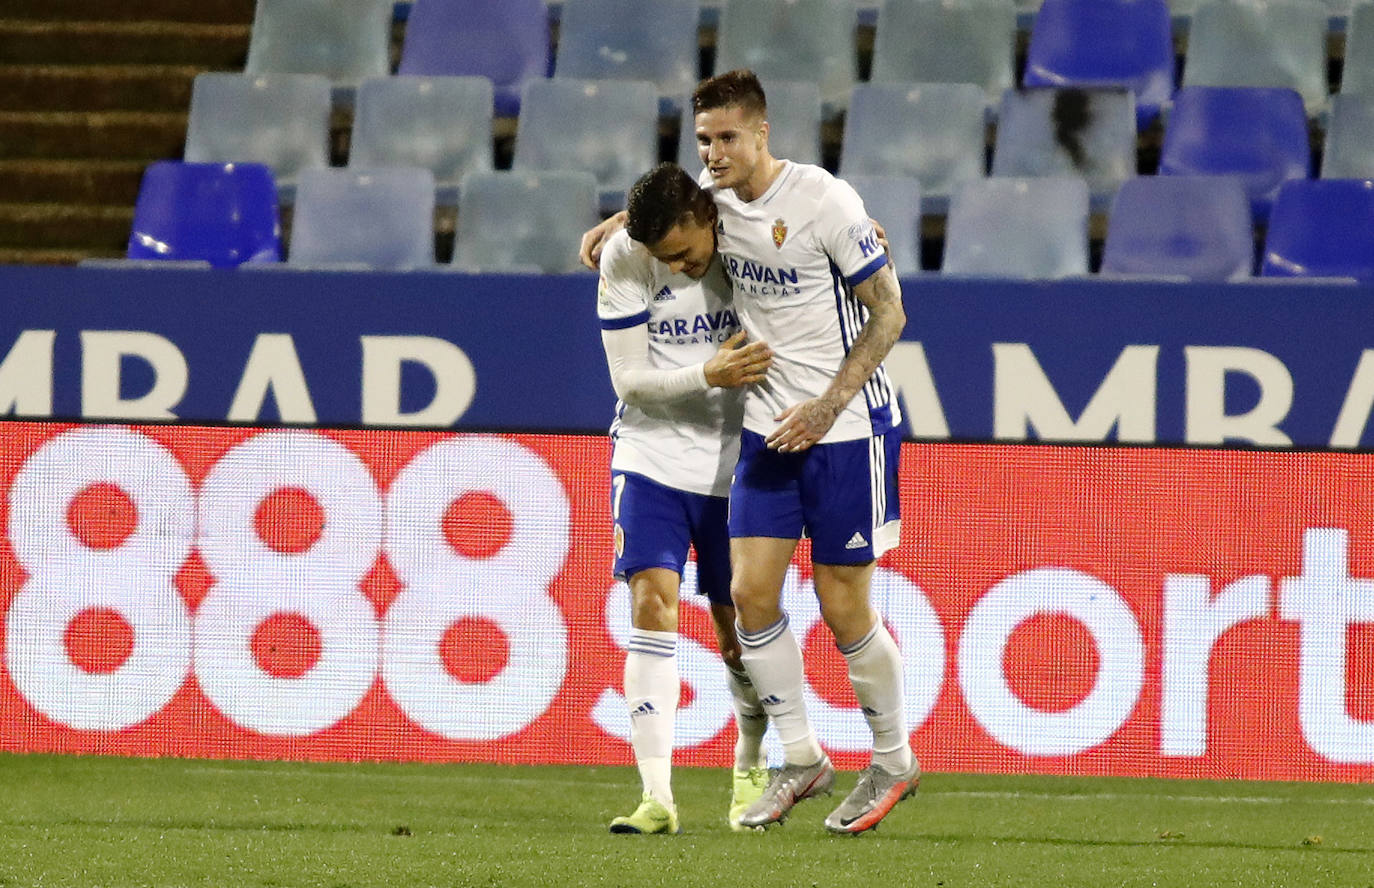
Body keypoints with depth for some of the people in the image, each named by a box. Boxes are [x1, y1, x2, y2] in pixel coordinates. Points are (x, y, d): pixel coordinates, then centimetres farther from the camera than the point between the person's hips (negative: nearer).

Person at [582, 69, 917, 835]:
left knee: (844, 608, -1)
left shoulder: (824, 201, -17)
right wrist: (615, 225, 13)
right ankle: (801, 760, 11)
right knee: (752, 593, -3)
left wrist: (826, 406, -19)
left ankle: (894, 763, 19)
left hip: (847, 427, -6)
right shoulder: (716, 196, 2)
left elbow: (888, 313, -13)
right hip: (769, 427, 6)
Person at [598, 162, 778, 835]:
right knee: (652, 602, -16)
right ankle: (656, 796, -16)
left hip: (735, 465, 1)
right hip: (651, 457, -1)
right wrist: (708, 376, -25)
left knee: (739, 629, 5)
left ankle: (750, 766, 31)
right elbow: (629, 379, -11)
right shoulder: (623, 259, -13)